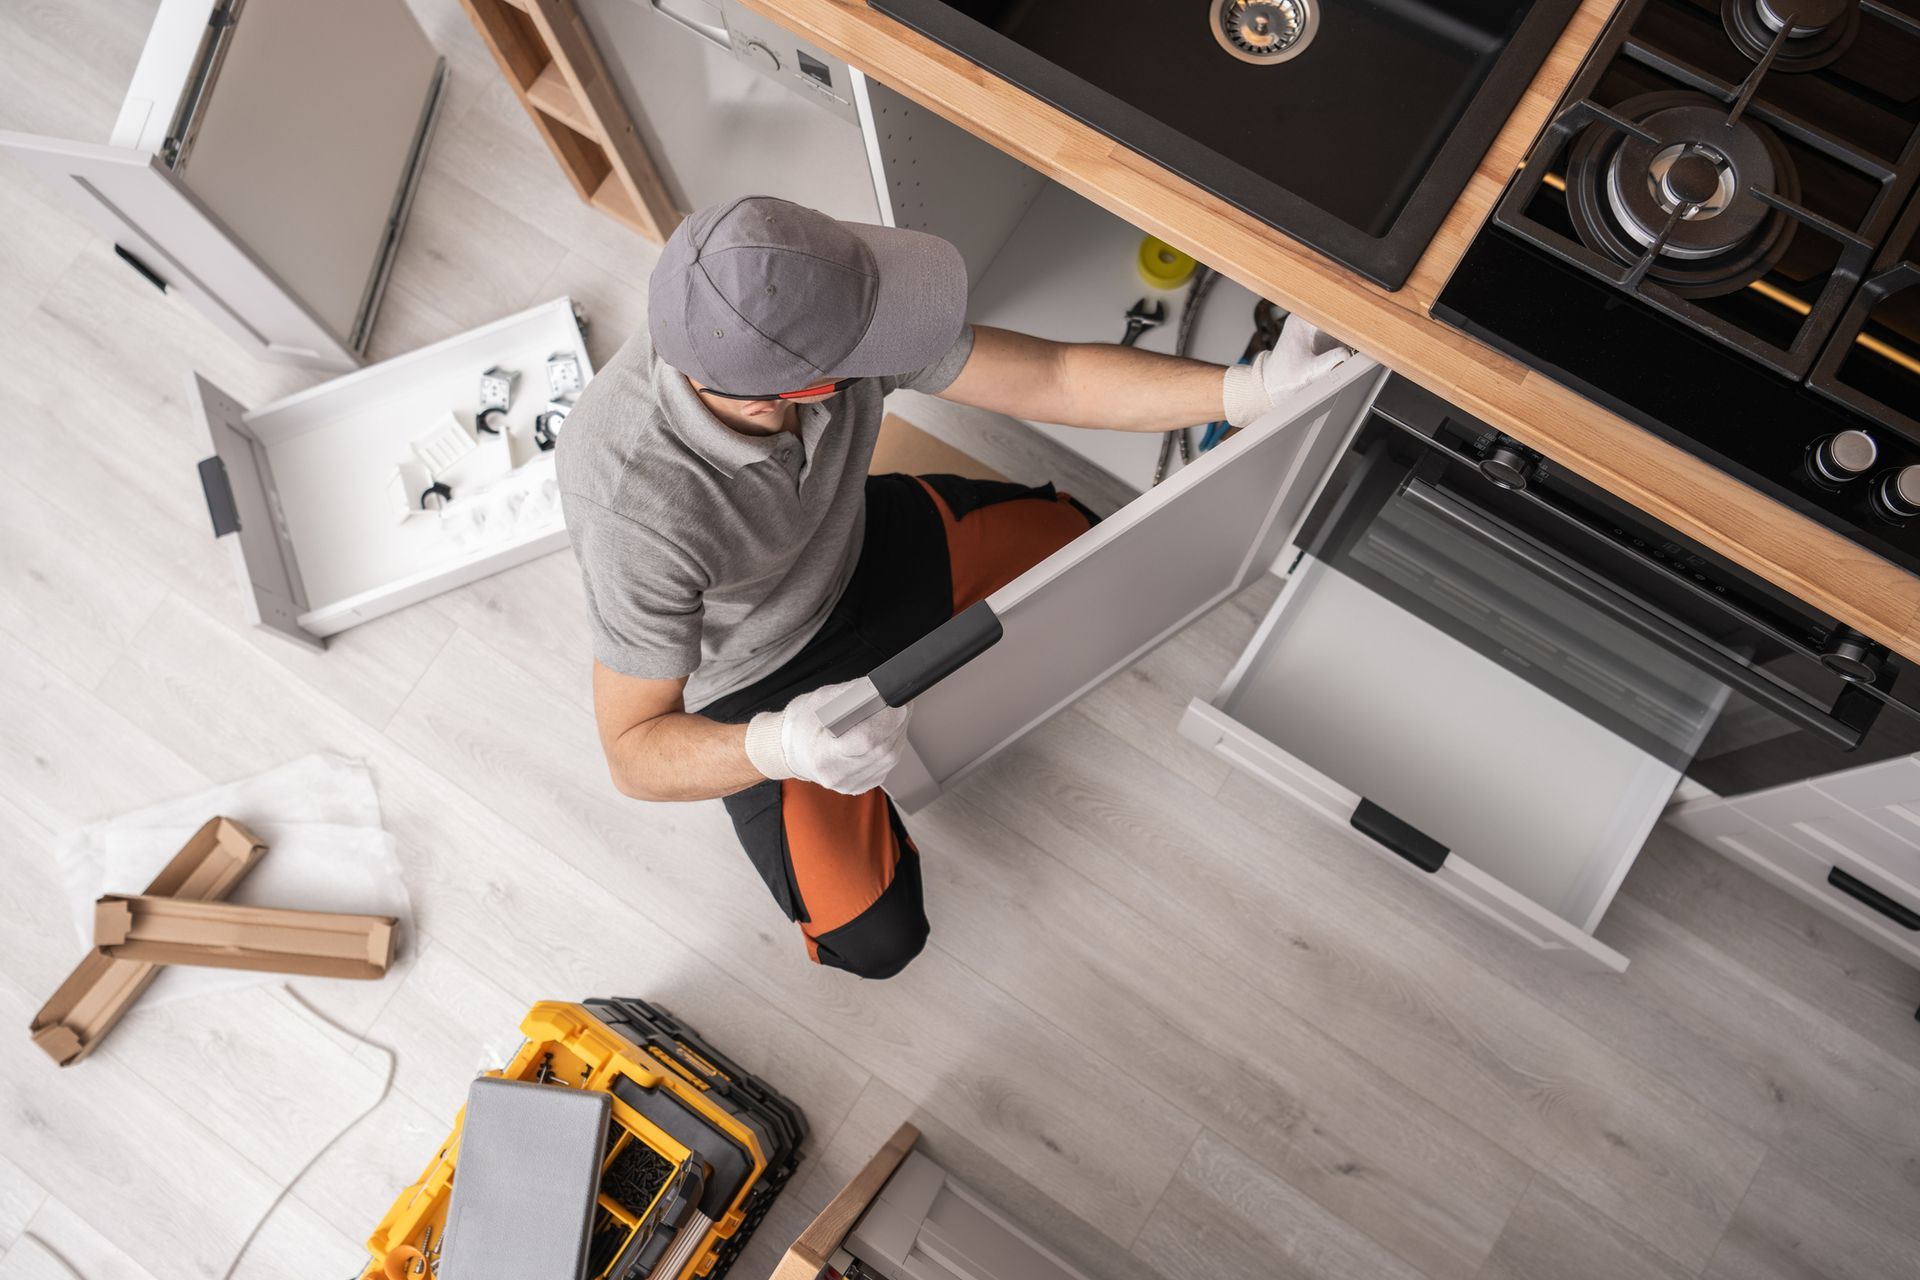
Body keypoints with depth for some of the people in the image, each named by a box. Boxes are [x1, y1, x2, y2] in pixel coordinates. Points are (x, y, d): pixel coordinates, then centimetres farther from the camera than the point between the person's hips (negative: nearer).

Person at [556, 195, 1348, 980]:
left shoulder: (825, 305, -29)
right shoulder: (635, 507, -42)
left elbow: (1051, 379, -23)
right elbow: (633, 753, -33)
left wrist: (1250, 389, -33)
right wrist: (780, 747, -53)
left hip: (855, 546, 5)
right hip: (753, 686, -4)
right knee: (873, 940, -6)